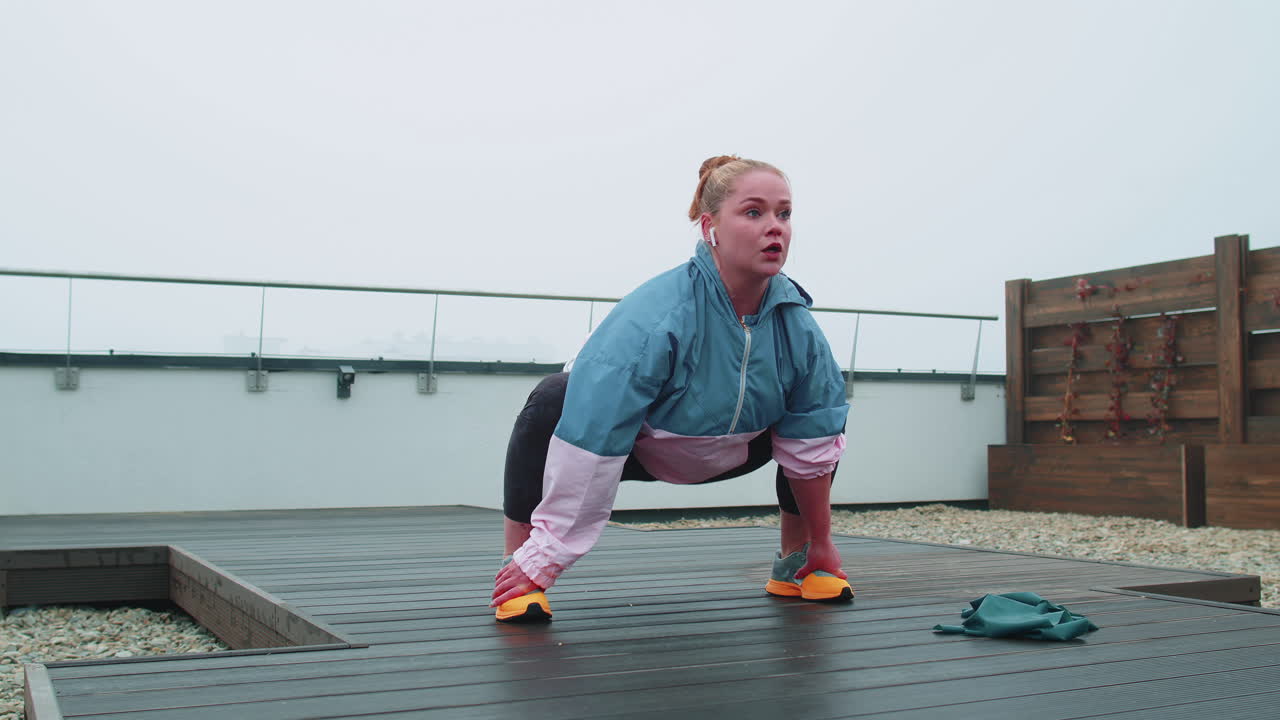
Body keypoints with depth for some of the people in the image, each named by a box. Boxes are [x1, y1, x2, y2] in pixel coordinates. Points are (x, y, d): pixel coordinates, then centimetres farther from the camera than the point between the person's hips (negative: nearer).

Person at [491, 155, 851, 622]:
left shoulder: (797, 325, -19)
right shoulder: (652, 318, -36)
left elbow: (810, 444, -8)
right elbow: (590, 438, -38)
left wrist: (820, 545, 0)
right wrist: (542, 559, -37)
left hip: (724, 457, 6)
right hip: (633, 450, -5)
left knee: (827, 424, -6)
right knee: (552, 401, -34)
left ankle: (793, 563, 11)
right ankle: (517, 570, -25)